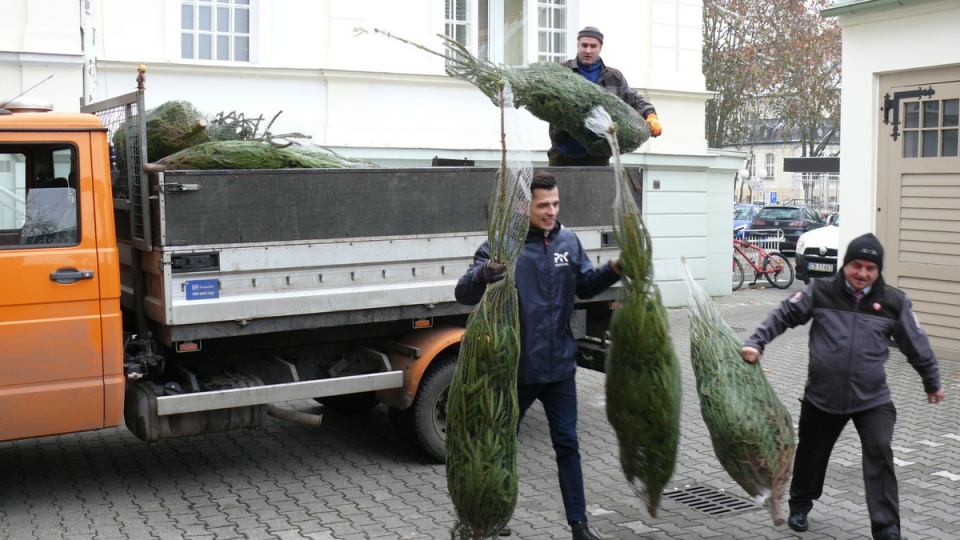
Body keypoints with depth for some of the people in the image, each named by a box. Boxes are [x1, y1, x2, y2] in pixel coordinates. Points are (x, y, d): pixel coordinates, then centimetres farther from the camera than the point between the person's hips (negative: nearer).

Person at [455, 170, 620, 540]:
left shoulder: (568, 241, 1)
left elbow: (585, 286, 14)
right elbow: (464, 295, -18)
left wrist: (613, 270, -5)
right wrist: (484, 273, -40)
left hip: (559, 366, 4)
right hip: (516, 367, -3)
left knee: (567, 444, 10)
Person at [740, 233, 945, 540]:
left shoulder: (894, 302, -1)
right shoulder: (820, 292, -4)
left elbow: (916, 345, 10)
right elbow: (784, 316, 0)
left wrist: (932, 383, 19)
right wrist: (757, 342, -13)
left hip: (873, 399, 0)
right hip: (822, 397, 1)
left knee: (879, 455, -14)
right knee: (811, 453, 17)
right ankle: (800, 505, 42)